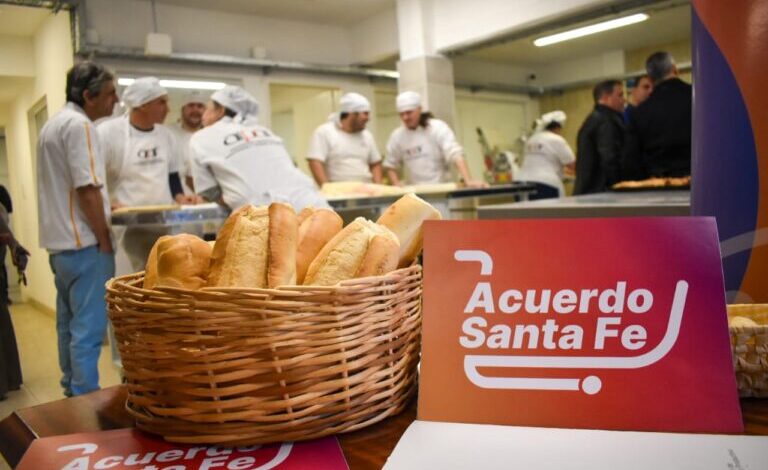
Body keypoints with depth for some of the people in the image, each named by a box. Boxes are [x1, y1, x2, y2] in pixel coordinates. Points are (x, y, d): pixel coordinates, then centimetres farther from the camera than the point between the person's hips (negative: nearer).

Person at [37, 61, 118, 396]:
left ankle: (72, 390, 26)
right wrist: (104, 240, -14)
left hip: (60, 241, 10)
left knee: (70, 322, 16)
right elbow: (87, 189, -20)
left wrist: (103, 206, 22)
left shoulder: (53, 124, 17)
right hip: (83, 243, -10)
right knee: (88, 326, -6)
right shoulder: (79, 125, -14)